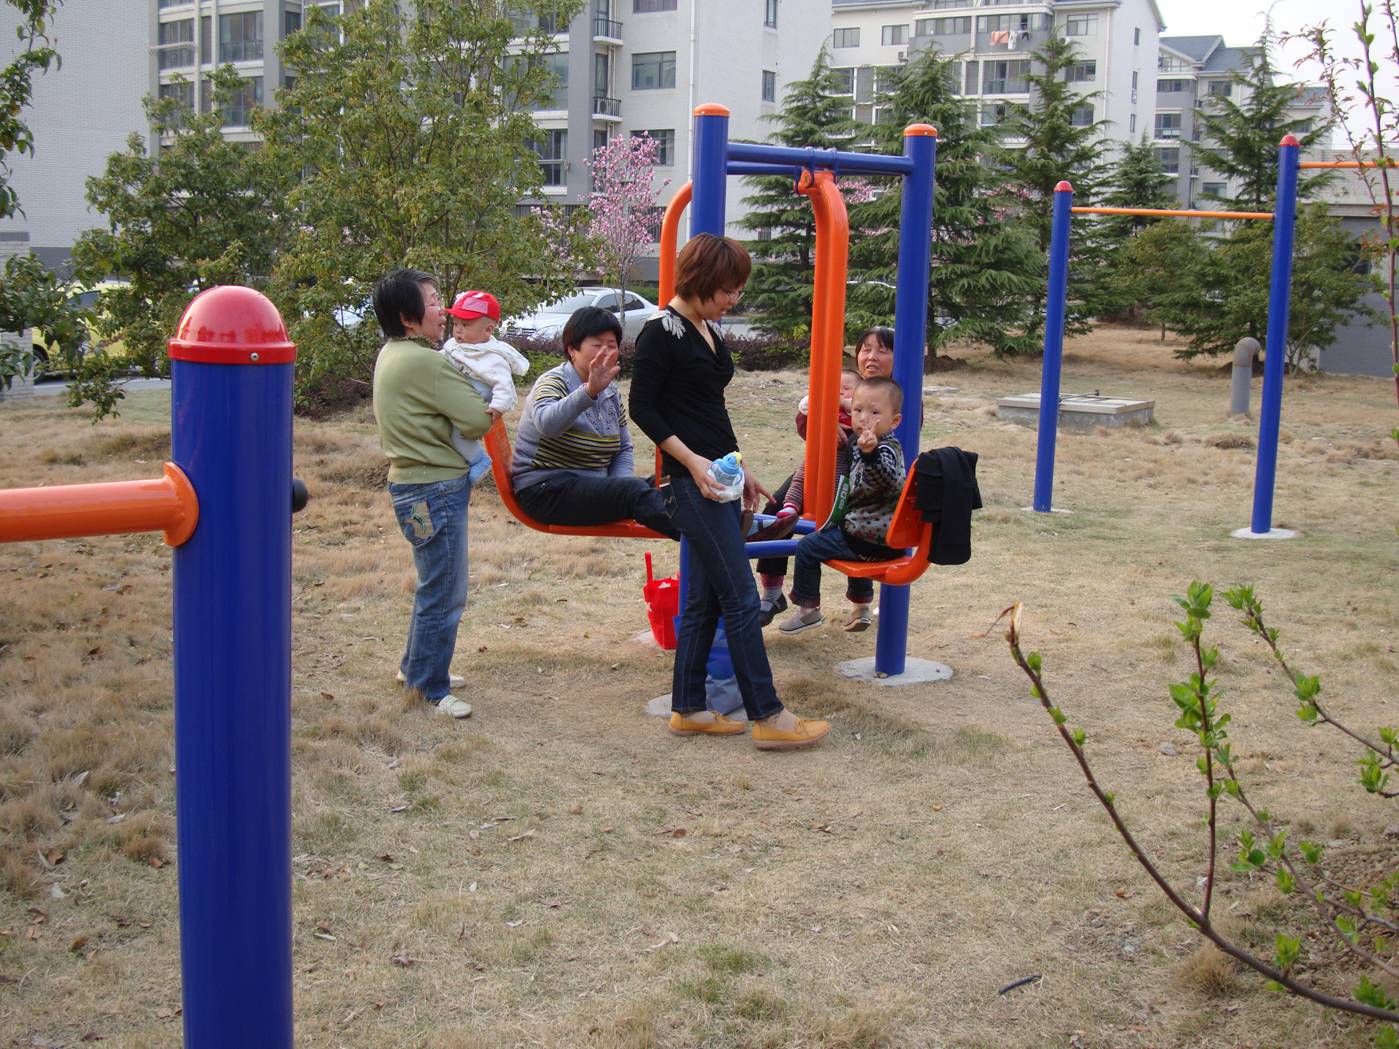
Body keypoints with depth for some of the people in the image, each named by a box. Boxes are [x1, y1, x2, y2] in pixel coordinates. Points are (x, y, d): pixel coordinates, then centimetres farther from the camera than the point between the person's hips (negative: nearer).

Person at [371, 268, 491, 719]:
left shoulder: (391, 355, 11)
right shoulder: (425, 363, -20)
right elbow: (477, 419, -19)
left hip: (413, 485, 10)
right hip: (435, 489, -10)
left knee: (434, 588, 23)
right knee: (444, 595, 1)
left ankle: (416, 667, 36)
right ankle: (432, 688, 12)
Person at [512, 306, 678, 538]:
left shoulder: (611, 392, 13)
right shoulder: (553, 382, -10)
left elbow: (624, 448, 16)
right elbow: (547, 424, -34)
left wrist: (620, 485, -5)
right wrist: (589, 391, -50)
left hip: (593, 487, 9)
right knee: (635, 489, -31)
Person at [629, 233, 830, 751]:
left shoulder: (709, 330, 14)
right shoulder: (661, 333, -12)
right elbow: (642, 409, -12)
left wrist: (740, 467, 20)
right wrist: (692, 460, -19)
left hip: (719, 479, 9)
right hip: (691, 482, -9)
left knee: (706, 598, 11)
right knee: (742, 598, -7)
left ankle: (688, 708, 19)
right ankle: (768, 717, -1)